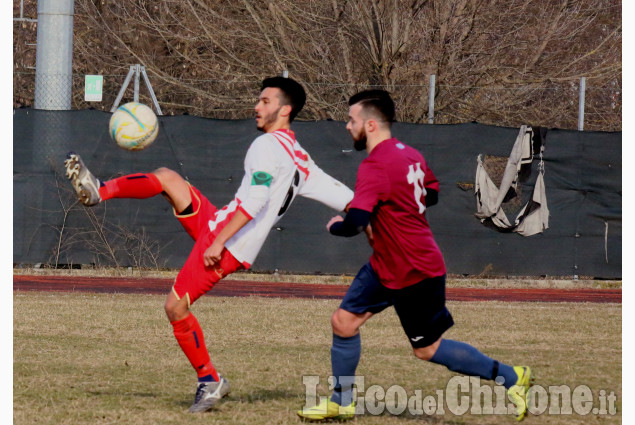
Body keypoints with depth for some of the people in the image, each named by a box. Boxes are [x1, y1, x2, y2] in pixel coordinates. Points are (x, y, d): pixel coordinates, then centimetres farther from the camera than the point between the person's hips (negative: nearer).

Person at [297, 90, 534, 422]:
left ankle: (510, 377, 11)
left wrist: (335, 225, -11)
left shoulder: (374, 167, -25)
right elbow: (432, 193, 20)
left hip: (417, 275, -10)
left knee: (428, 350, 2)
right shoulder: (410, 154, 4)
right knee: (344, 321, 7)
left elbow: (355, 224, -34)